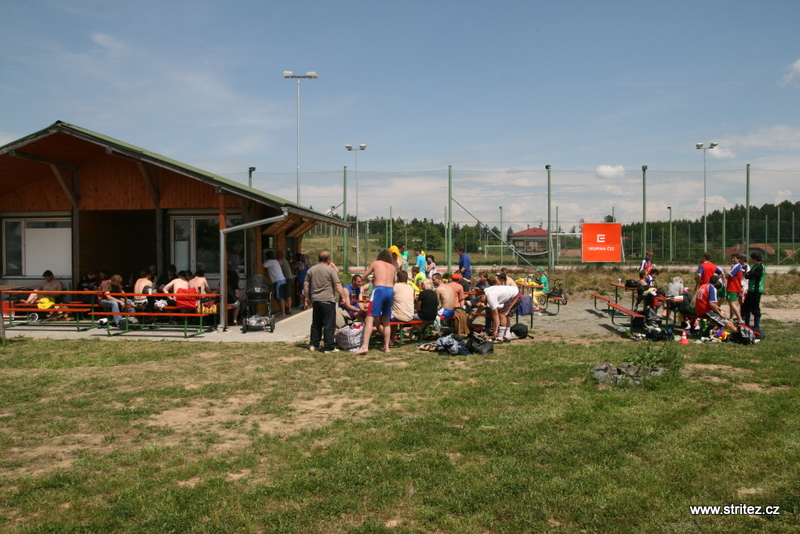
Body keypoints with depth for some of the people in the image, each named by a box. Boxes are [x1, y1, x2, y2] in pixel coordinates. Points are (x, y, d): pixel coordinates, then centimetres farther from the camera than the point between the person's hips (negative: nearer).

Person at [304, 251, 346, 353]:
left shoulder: (311, 270, 9)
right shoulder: (331, 270, -7)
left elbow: (305, 284, 11)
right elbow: (337, 285, -13)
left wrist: (306, 297, 19)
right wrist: (344, 297, -10)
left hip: (315, 300, 6)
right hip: (328, 300, -6)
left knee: (316, 324, 16)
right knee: (329, 325, -2)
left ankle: (314, 345, 20)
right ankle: (329, 347, -1)